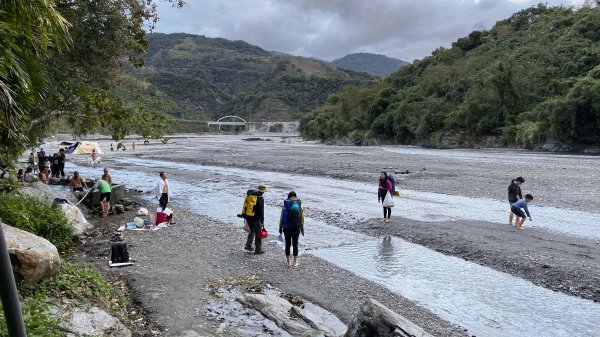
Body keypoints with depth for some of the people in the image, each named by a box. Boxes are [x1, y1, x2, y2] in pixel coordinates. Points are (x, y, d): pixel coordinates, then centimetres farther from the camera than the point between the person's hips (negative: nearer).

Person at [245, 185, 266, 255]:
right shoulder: (260, 198, -17)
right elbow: (261, 211, -19)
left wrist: (246, 217, 23)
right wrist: (262, 221, -15)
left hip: (248, 217, 7)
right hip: (256, 219, -7)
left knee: (252, 231, 25)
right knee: (258, 234, 3)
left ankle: (248, 245, 24)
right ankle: (258, 250, 9)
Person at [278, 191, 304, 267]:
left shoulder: (285, 206, -6)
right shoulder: (300, 206, -4)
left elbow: (281, 218, -4)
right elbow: (302, 218, -2)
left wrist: (280, 227, 5)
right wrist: (302, 228, 8)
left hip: (287, 228, 0)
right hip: (296, 228, 0)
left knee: (288, 244, 10)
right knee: (295, 244, 10)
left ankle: (289, 262, 16)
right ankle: (295, 262, 15)